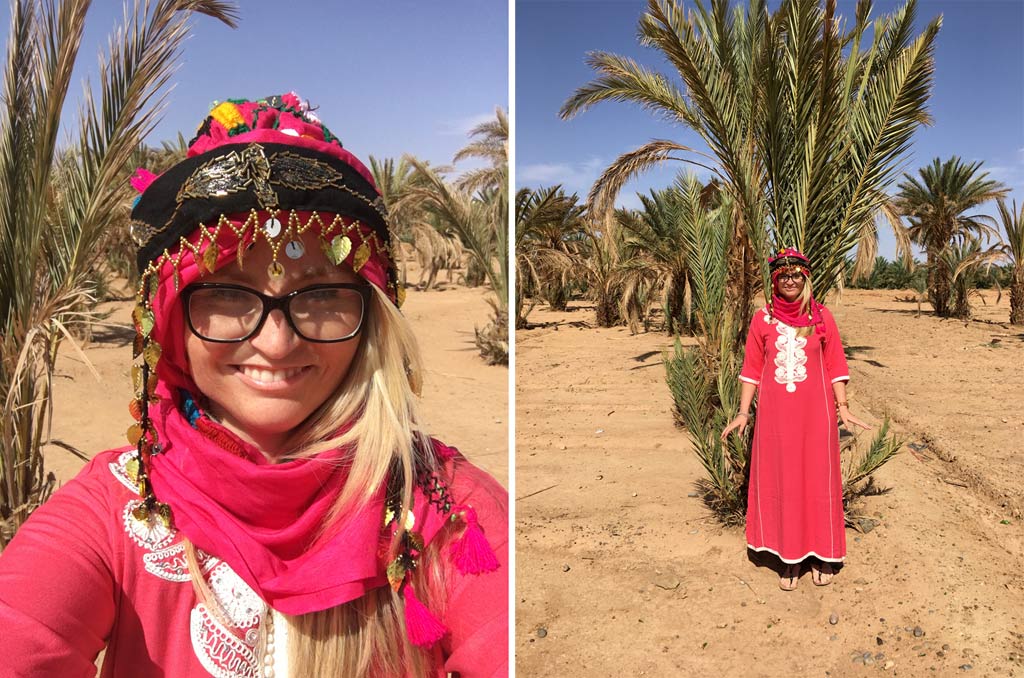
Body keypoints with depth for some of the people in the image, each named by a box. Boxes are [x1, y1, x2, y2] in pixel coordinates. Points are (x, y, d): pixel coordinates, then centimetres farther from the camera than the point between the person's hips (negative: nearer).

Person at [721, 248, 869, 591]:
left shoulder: (821, 317, 2)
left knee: (818, 481, 6)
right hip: (775, 414, 1)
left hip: (815, 412, -1)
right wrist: (743, 412, 1)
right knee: (781, 483, 6)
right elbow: (752, 369, 5)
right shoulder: (762, 319, 3)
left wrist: (843, 407, -5)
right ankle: (790, 558, 19)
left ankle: (822, 555, 22)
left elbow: (835, 366, 4)